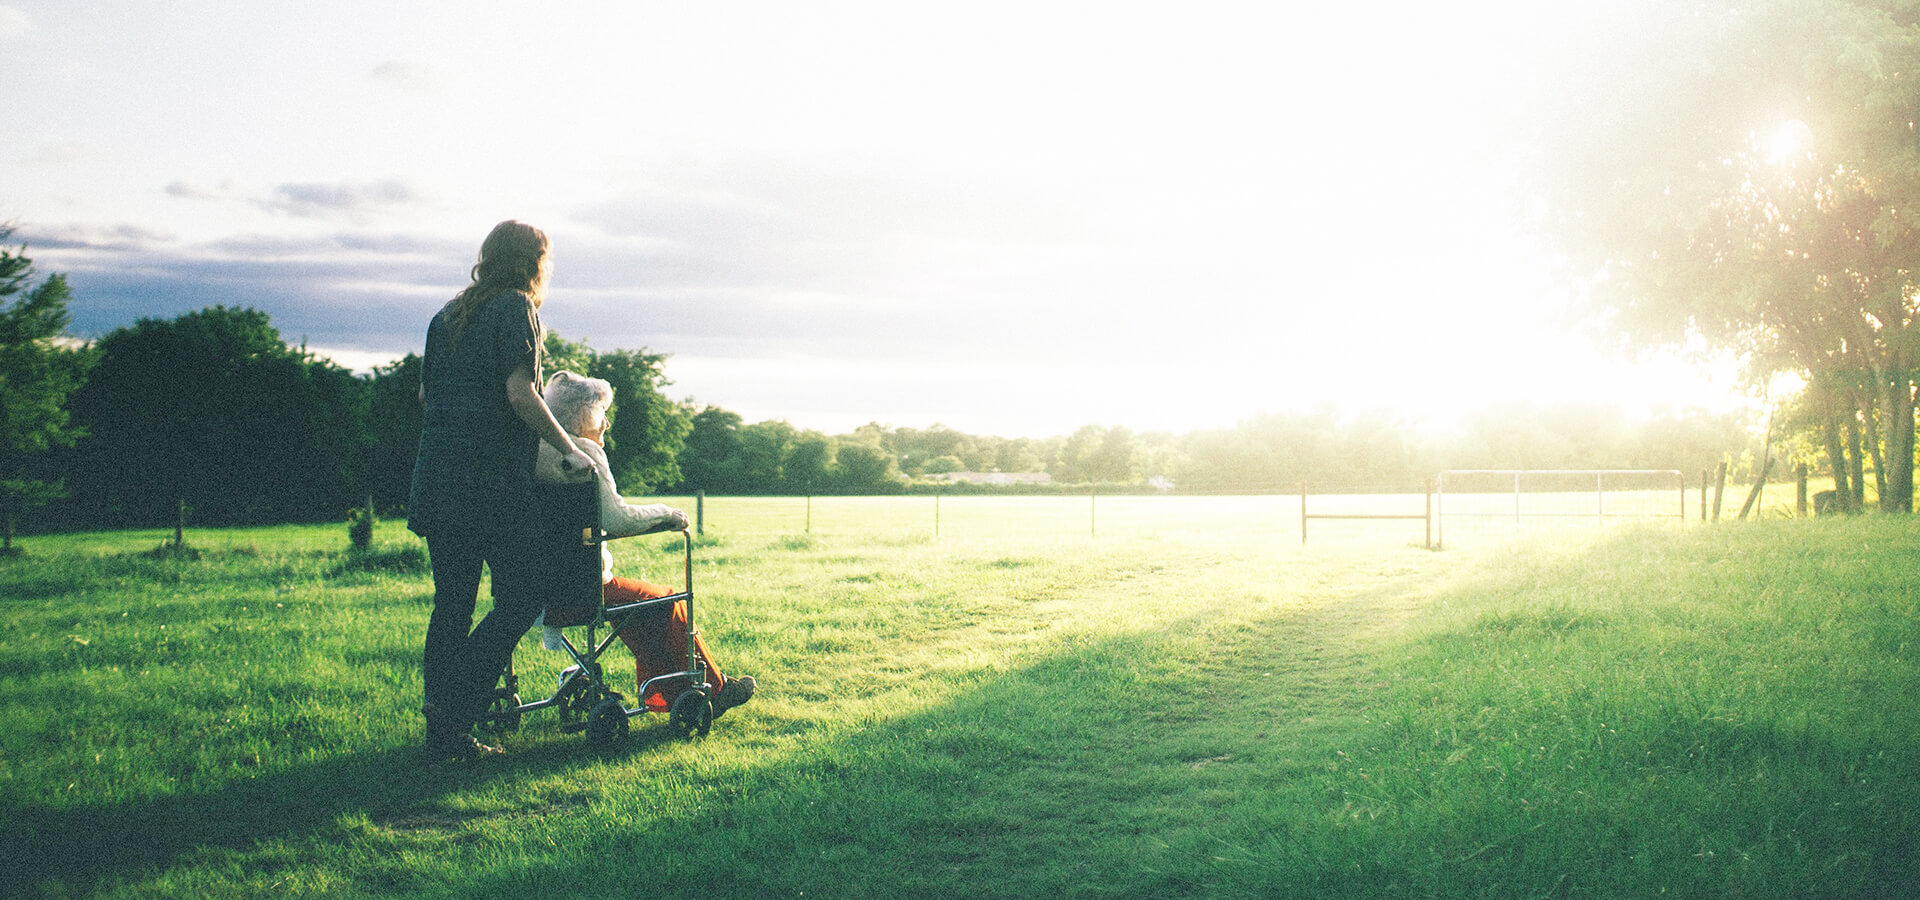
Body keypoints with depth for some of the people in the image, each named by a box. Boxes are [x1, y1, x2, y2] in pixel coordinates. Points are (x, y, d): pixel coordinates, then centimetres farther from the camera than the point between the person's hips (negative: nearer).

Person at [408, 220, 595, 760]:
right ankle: (452, 709, -11)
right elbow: (520, 393, -14)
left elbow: (424, 395, 22)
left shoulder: (447, 315, 18)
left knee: (452, 603, 10)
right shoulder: (515, 307, -4)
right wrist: (568, 449, -7)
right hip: (493, 478, -8)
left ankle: (442, 734, 11)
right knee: (519, 598, -1)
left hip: (435, 473, 8)